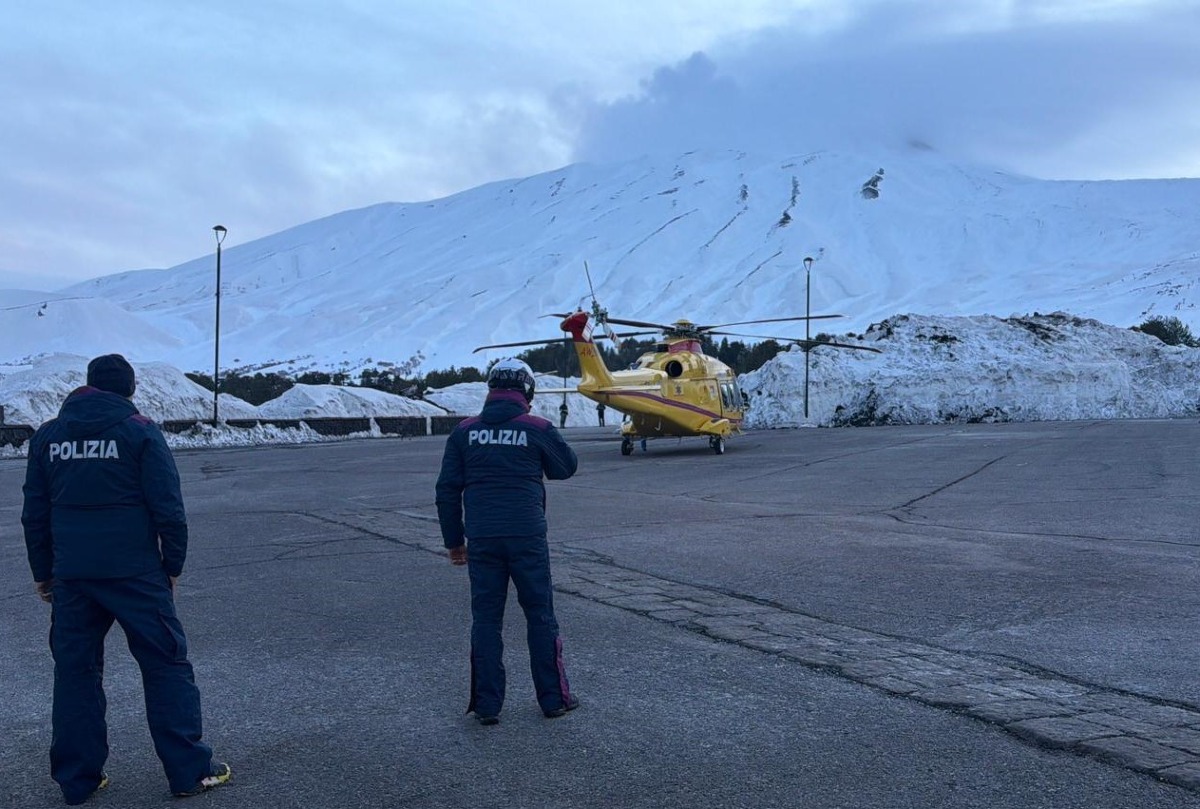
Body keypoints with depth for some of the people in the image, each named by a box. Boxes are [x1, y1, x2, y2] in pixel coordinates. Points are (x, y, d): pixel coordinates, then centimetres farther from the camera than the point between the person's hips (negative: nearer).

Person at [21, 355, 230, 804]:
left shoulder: (47, 435, 9)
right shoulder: (140, 431, -5)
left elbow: (34, 513, 12)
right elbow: (168, 509, -8)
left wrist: (43, 571, 20)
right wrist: (173, 565, 2)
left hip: (70, 576, 4)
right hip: (135, 573, -4)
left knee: (74, 670, 14)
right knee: (166, 665, 3)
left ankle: (77, 778, 20)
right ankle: (190, 769, 7)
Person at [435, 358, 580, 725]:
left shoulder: (465, 431, 3)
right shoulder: (538, 429, -4)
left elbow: (447, 489, 4)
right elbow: (567, 467, 12)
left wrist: (454, 539, 12)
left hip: (481, 540, 2)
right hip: (527, 537, -2)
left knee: (485, 619, 9)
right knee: (540, 616, 10)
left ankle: (487, 705, 13)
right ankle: (553, 698, 18)